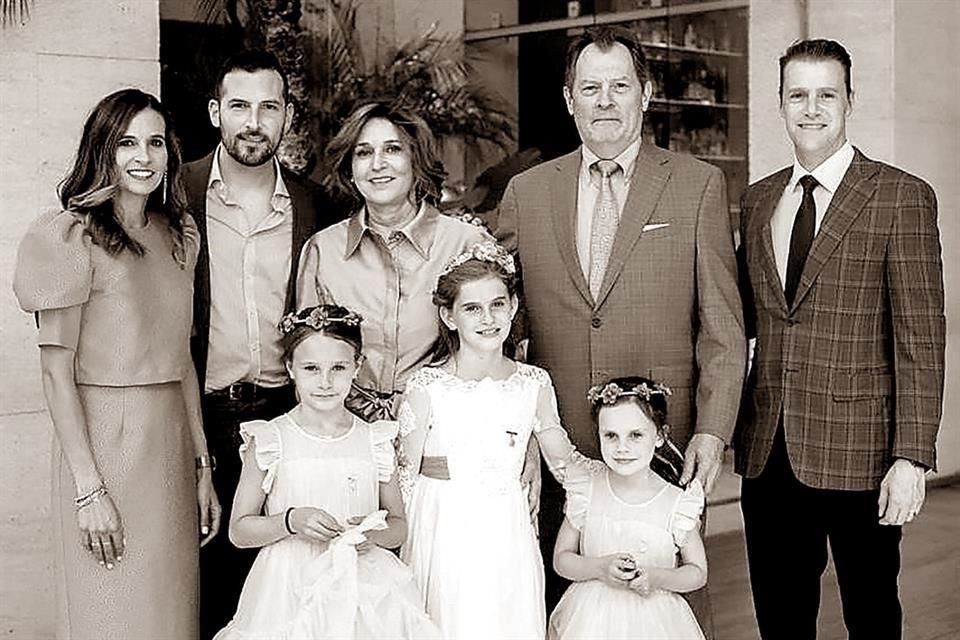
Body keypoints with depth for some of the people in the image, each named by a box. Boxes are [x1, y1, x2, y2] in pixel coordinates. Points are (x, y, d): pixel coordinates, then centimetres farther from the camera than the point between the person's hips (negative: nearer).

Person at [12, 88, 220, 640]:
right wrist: (88, 488, -15)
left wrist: (203, 467, 10)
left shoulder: (180, 234, 10)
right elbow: (57, 370, -11)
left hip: (173, 440, 6)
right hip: (102, 435, -6)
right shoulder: (73, 236, -9)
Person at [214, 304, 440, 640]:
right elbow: (239, 530, -1)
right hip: (289, 593, -1)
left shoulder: (376, 441, 2)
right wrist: (291, 521, -17)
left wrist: (373, 533, -12)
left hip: (363, 586, 2)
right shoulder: (269, 441, -4)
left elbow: (398, 528, 10)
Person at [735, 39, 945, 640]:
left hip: (857, 454, -4)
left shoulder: (902, 197, -6)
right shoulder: (757, 200, 11)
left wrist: (911, 458, -15)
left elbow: (921, 338, -9)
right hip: (767, 452, 5)